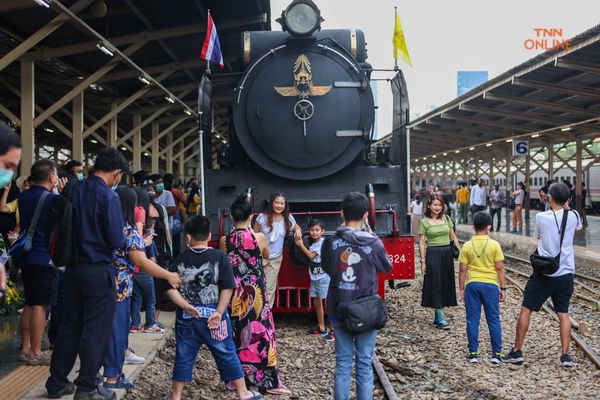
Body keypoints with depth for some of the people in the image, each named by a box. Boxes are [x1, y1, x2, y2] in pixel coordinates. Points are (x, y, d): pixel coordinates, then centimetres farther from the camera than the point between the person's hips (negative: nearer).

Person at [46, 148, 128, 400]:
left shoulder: (72, 190, 3)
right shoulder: (108, 196, -16)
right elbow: (116, 240, -17)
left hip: (73, 267, 6)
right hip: (98, 270, -6)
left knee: (70, 325, 16)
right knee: (96, 330, 4)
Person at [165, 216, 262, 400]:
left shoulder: (180, 260, 1)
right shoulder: (220, 257, -5)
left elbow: (170, 287, -3)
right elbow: (228, 288, -11)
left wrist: (185, 305, -7)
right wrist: (219, 312, -10)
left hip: (187, 317, 2)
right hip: (213, 315, -1)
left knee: (184, 356, 12)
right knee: (227, 354, 8)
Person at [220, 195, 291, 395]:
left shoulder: (224, 240, -7)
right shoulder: (259, 238, -11)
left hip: (234, 294, 2)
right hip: (255, 293, -2)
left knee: (236, 334, 14)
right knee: (260, 332, 6)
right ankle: (268, 381, 9)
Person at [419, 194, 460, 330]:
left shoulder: (446, 219, 9)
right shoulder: (424, 222, -2)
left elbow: (453, 237, 15)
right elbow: (422, 243, -2)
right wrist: (423, 261, -8)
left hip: (447, 253, 5)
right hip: (433, 254, -4)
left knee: (446, 284, 7)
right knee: (436, 285, -5)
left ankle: (438, 316, 18)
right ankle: (441, 318, -3)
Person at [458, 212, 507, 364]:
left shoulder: (467, 246, 0)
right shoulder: (494, 245, -4)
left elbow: (463, 270, 1)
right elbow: (500, 268, -3)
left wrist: (461, 289, 8)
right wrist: (503, 288, 3)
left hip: (472, 284, 1)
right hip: (490, 284, -1)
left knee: (472, 320, 6)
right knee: (494, 320, 8)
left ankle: (473, 353, 7)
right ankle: (496, 354, 9)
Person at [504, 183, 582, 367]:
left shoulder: (541, 217, -10)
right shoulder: (573, 215, -3)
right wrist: (566, 207, 26)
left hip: (543, 273, -3)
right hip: (565, 273, 3)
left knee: (526, 310, 6)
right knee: (563, 313, 12)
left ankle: (517, 351, 9)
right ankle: (565, 355, 8)